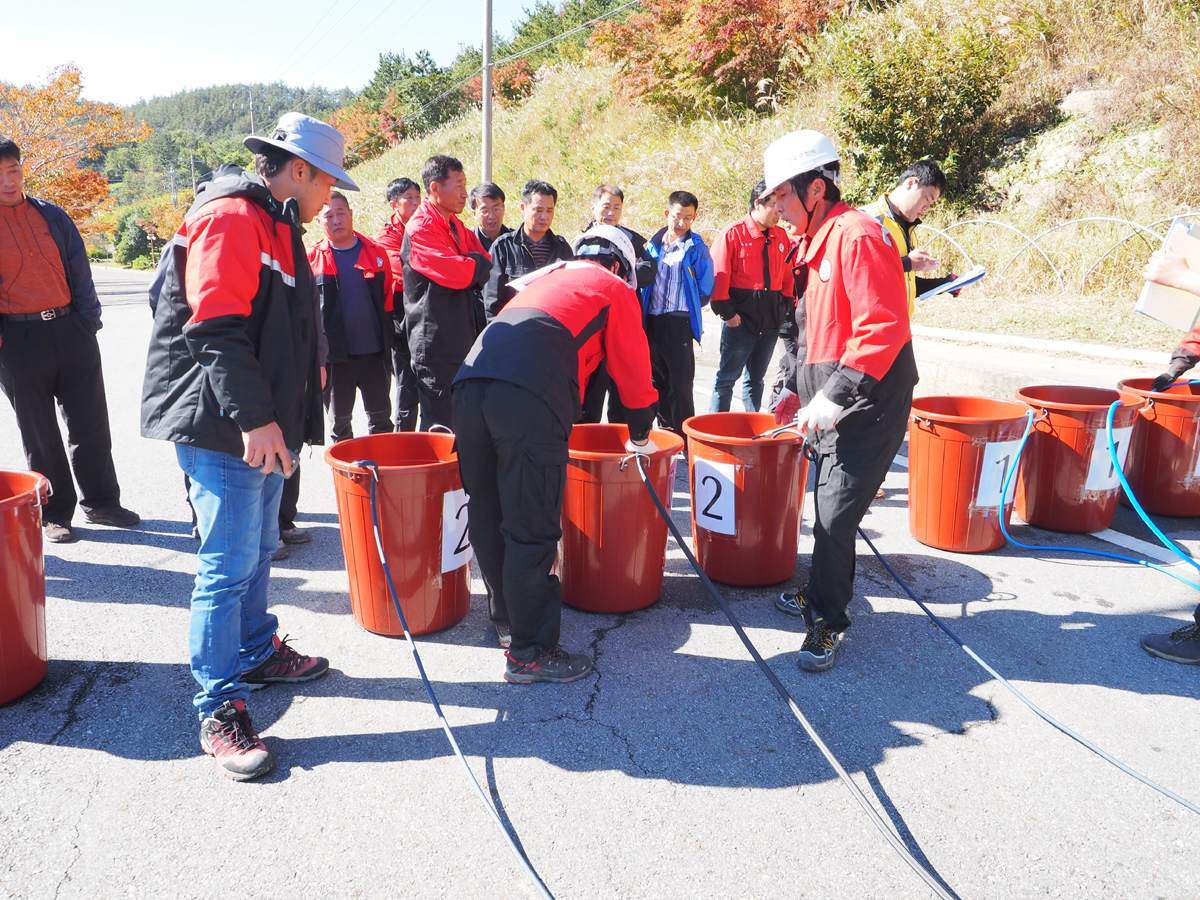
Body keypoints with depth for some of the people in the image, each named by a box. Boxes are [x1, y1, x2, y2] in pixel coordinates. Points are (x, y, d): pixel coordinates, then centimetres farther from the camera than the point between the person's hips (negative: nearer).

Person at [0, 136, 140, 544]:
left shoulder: (52, 216, 6)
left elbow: (79, 270, 9)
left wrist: (88, 320, 2)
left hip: (72, 331, 2)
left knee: (91, 425, 7)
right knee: (39, 434, 7)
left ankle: (101, 502, 23)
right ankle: (54, 513, 20)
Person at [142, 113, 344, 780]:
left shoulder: (276, 226, 20)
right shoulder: (230, 218, -14)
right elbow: (217, 328, -23)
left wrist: (284, 412, 29)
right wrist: (253, 417, -26)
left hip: (263, 426, 10)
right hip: (223, 427, -10)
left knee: (258, 552, 20)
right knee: (228, 566, -5)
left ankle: (257, 652, 36)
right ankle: (220, 709, 5)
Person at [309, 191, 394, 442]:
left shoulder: (376, 253, 4)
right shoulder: (312, 259, 0)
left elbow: (389, 302, 7)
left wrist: (390, 344, 2)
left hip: (374, 353, 1)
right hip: (336, 356, -1)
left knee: (381, 421, 11)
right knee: (339, 422, 11)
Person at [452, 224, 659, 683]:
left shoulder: (545, 278, 37)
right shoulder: (614, 289, 20)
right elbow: (633, 372, 21)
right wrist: (640, 438, 36)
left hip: (469, 384, 7)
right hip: (529, 398, -7)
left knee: (489, 520, 16)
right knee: (532, 529, -1)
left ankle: (507, 622, 32)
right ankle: (529, 652, 7)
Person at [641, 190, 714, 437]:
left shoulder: (697, 249, -2)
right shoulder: (654, 244, 10)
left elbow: (705, 291, -2)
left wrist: (688, 308, 0)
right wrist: (643, 312, 9)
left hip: (679, 323, -5)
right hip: (651, 322, 5)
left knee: (680, 386, -6)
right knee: (660, 383, 13)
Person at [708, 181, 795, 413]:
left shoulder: (781, 237, 9)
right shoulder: (733, 234, -8)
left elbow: (787, 277, 17)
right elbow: (718, 278, -11)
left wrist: (787, 307, 8)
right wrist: (727, 313, -13)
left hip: (771, 322, 6)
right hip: (741, 321, -5)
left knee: (756, 378, 15)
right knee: (726, 378, 2)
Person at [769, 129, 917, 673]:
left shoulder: (857, 235, -16)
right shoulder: (821, 241, 16)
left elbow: (883, 328, -24)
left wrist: (835, 397, -26)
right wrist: (798, 387, 19)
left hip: (866, 404, -9)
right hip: (831, 400, 9)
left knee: (835, 515, -6)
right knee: (830, 508, 17)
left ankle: (827, 623, 8)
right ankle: (821, 596, 31)